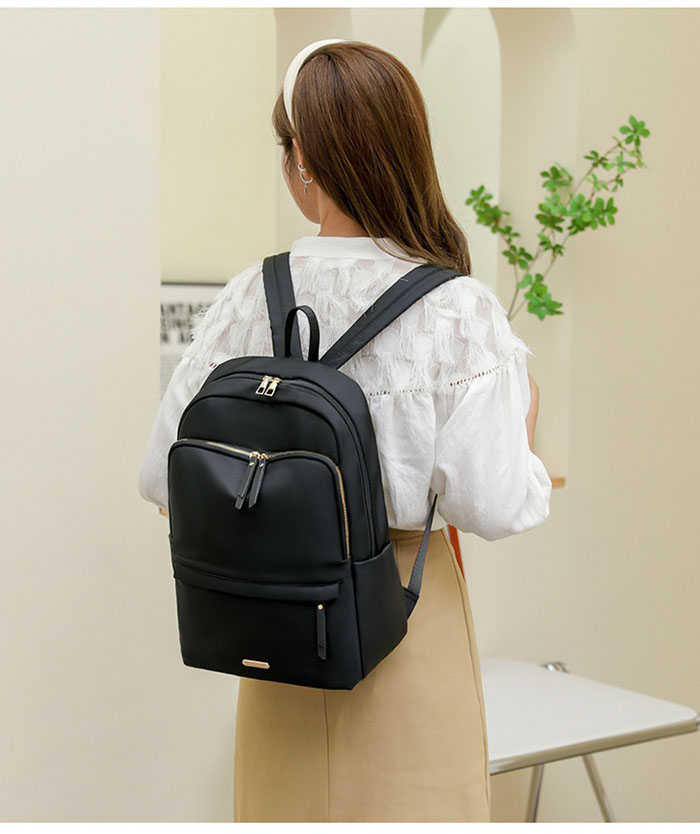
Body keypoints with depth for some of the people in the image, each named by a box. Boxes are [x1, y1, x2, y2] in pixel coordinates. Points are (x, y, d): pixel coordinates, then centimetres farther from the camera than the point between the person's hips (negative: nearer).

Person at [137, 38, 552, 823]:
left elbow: (162, 480, -3)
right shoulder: (459, 310, -14)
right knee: (403, 802, 12)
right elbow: (494, 507, -17)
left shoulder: (248, 298, -6)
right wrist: (524, 429, 2)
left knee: (291, 803, 17)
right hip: (406, 617, -2)